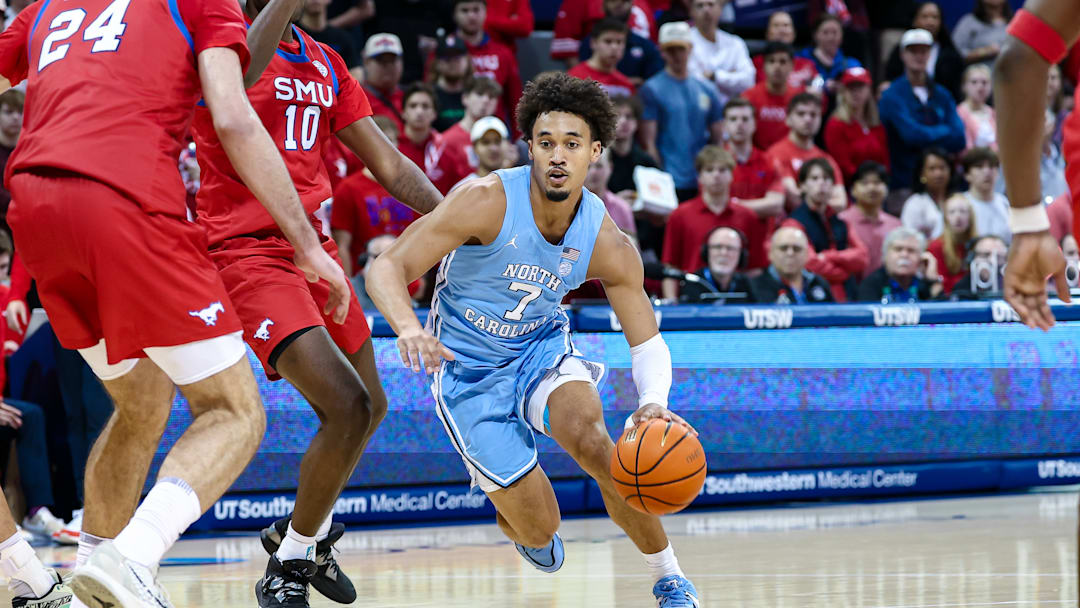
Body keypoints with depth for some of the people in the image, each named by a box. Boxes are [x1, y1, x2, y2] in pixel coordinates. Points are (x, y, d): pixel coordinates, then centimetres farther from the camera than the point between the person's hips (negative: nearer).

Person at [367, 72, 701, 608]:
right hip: (468, 370, -2)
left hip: (540, 349, 2)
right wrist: (410, 330, -46)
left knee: (590, 438, -32)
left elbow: (647, 343, -7)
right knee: (540, 532, -7)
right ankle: (512, 515, 35)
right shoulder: (487, 202, -25)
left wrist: (653, 402, -30)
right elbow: (387, 268, -24)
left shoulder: (609, 247, -14)